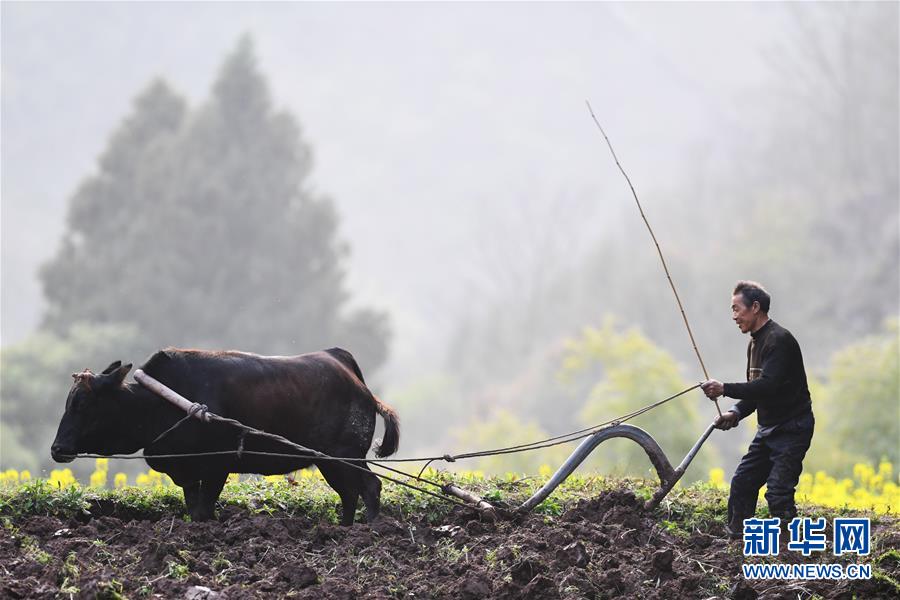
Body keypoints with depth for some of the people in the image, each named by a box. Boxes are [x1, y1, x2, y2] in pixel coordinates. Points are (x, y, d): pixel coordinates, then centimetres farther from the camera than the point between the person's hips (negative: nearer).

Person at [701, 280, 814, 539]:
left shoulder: (779, 340, -17)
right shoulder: (756, 343, 14)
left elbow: (768, 386, -27)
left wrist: (725, 389, -23)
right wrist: (736, 412, 0)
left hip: (792, 429, -10)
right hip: (768, 429, 10)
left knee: (778, 491, -17)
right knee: (742, 483, 7)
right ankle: (735, 538, 15)